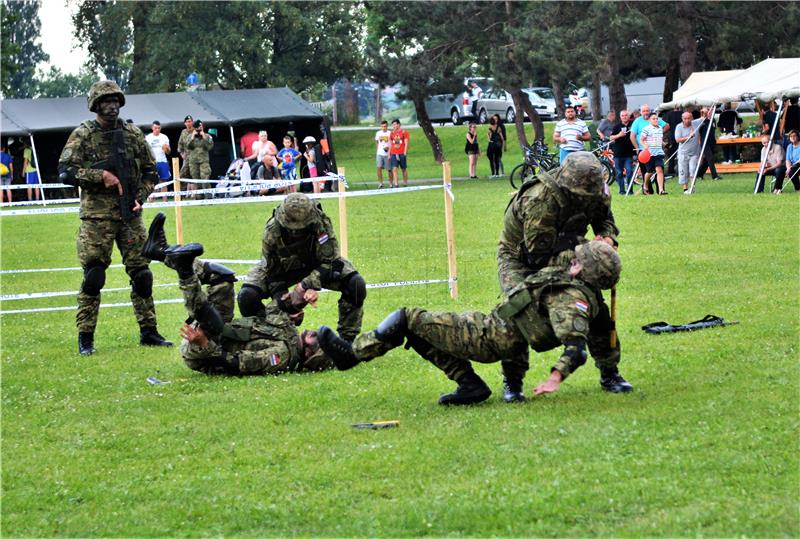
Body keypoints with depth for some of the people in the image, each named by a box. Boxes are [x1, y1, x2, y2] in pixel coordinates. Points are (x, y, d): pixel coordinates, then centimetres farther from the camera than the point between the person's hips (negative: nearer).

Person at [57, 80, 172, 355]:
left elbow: (150, 172, 16)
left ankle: (148, 331, 14)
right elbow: (65, 171, -10)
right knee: (93, 276, -5)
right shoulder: (82, 135, -2)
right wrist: (100, 175, -17)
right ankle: (85, 337, 1)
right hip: (97, 217, -4)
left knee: (141, 273, 4)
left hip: (130, 216, 4)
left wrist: (140, 198, 0)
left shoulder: (133, 134, 10)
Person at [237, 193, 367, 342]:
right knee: (247, 295, -23)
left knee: (356, 285, -26)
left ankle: (348, 337, -9)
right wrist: (281, 296, -30)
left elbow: (329, 262, -31)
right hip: (284, 267, 0)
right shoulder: (272, 230, -31)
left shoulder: (321, 223, -35)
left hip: (316, 263, 0)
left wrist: (304, 286, -41)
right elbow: (271, 269, -18)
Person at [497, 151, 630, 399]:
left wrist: (607, 237, -20)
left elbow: (604, 216, 4)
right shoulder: (539, 201, -40)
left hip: (562, 252, 6)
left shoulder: (596, 191, -19)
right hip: (520, 256, -6)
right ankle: (512, 382, -11)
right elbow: (539, 258, -37)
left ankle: (609, 373, 12)